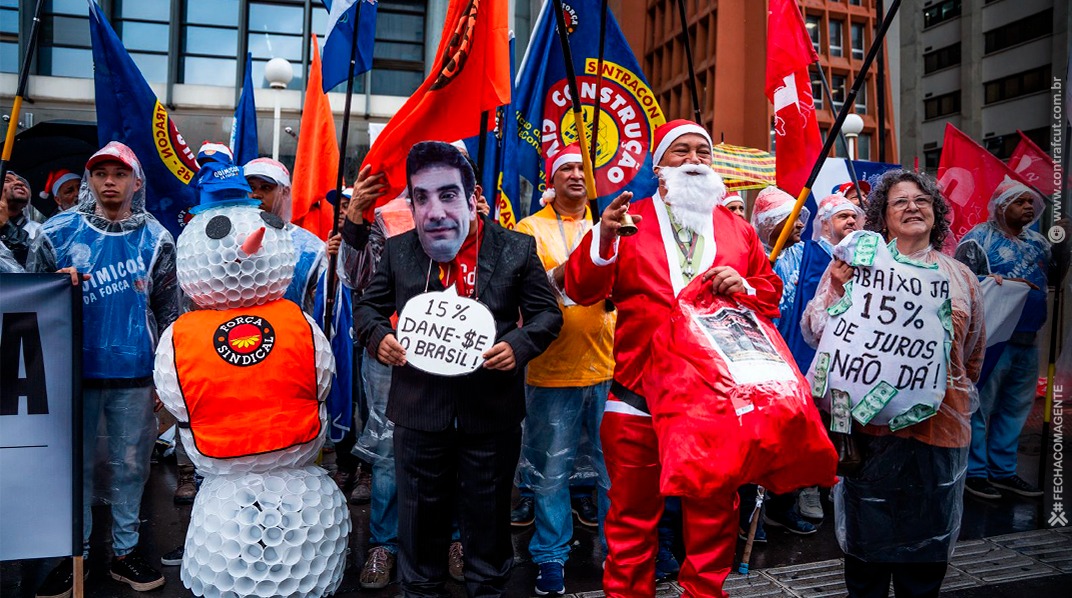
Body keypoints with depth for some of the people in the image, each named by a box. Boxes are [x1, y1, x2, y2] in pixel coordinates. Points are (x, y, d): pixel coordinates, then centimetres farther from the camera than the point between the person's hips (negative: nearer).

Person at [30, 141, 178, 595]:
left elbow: (168, 310, 4)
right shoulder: (59, 232, 1)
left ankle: (125, 551, 23)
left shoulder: (156, 239, 1)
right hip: (75, 370, 0)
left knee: (131, 463, 8)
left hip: (134, 374, 0)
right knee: (75, 464, 9)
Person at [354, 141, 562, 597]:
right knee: (421, 514, 16)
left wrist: (519, 345, -17)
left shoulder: (516, 249, -4)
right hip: (419, 411, 2)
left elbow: (547, 313, 1)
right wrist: (377, 336, -10)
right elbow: (367, 307, 12)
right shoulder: (397, 252, 2)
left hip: (492, 411, -1)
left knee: (488, 514, 14)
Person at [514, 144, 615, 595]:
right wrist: (558, 275, -22)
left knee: (615, 468, 10)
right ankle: (551, 557, 22)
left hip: (609, 367, 3)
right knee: (551, 472, 6)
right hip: (552, 371, -2)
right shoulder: (531, 228, 4)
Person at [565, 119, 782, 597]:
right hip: (639, 394, -2)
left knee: (714, 510, 13)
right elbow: (582, 290, -4)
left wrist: (745, 287, -5)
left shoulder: (738, 229, 13)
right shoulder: (628, 221, 5)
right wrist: (604, 239, -20)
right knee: (634, 509, 8)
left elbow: (771, 290, 16)